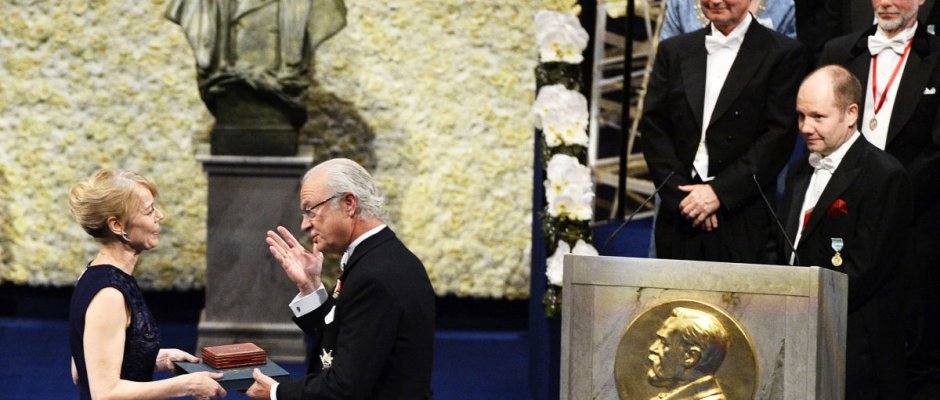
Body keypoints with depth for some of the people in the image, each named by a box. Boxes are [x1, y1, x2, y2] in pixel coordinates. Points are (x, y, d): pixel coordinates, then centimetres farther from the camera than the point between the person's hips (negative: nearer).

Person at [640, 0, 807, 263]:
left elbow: (779, 136, -5)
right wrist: (683, 195, -5)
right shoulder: (673, 51, 15)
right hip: (679, 218, 3)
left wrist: (719, 192, -11)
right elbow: (653, 129, 8)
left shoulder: (785, 54, 3)